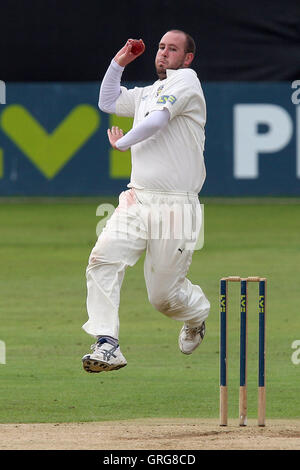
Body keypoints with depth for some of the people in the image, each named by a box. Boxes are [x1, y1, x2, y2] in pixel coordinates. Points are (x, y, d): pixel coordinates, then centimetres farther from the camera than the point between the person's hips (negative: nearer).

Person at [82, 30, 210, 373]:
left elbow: (158, 119, -15)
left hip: (175, 206, -7)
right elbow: (108, 102, 35)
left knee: (164, 296, -1)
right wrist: (119, 62, 23)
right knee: (103, 258, -20)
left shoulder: (186, 80, -4)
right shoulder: (148, 93, 21)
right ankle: (107, 345, -23)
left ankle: (198, 312, 35)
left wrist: (121, 142, 1)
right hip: (137, 201, 7)